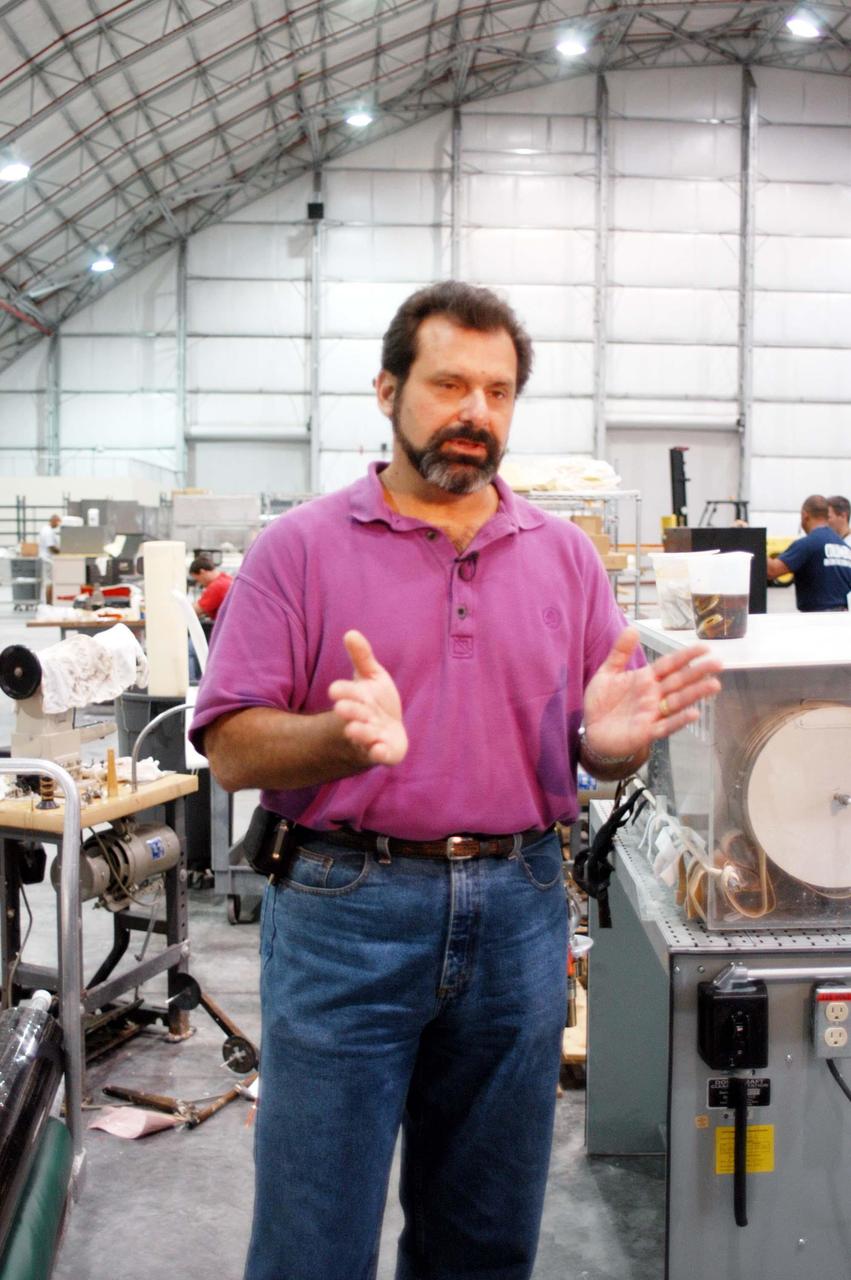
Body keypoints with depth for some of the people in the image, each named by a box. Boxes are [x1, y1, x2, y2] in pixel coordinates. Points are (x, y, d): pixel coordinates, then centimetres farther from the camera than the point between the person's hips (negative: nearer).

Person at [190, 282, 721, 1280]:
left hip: (518, 914, 4)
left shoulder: (565, 555, 8)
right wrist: (346, 738, -26)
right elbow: (232, 749, -7)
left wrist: (614, 738, -15)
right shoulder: (300, 547, -2)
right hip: (345, 910, -3)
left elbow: (603, 754, 8)